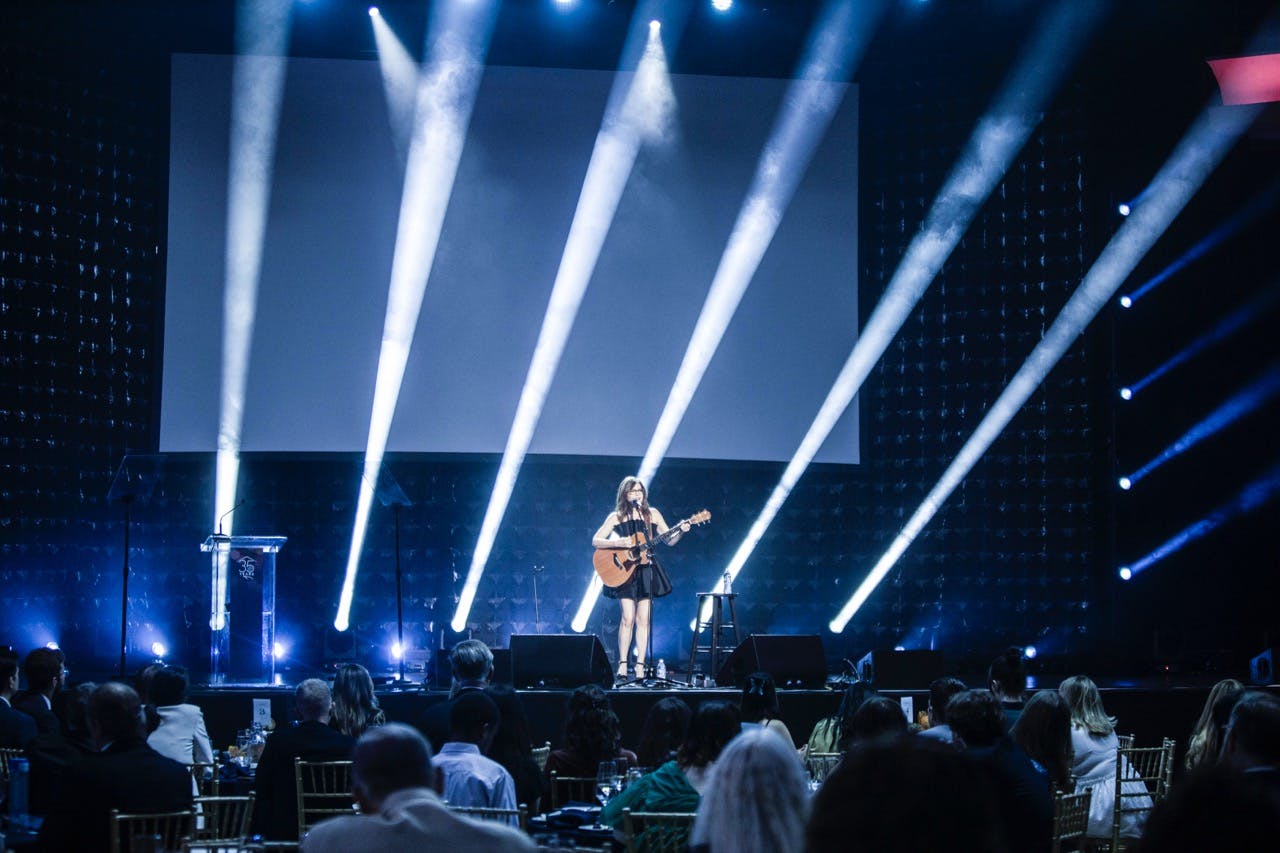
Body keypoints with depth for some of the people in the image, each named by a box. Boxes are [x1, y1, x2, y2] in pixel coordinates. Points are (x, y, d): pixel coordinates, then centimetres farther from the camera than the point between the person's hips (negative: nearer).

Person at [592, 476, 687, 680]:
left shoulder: (652, 514, 9)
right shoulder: (616, 517, 2)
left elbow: (669, 540, 10)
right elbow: (596, 541, -1)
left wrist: (681, 532, -10)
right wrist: (618, 543, -16)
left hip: (647, 570, 2)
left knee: (643, 620, -2)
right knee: (628, 618, -11)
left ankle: (640, 666, 0)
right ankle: (622, 664, -4)